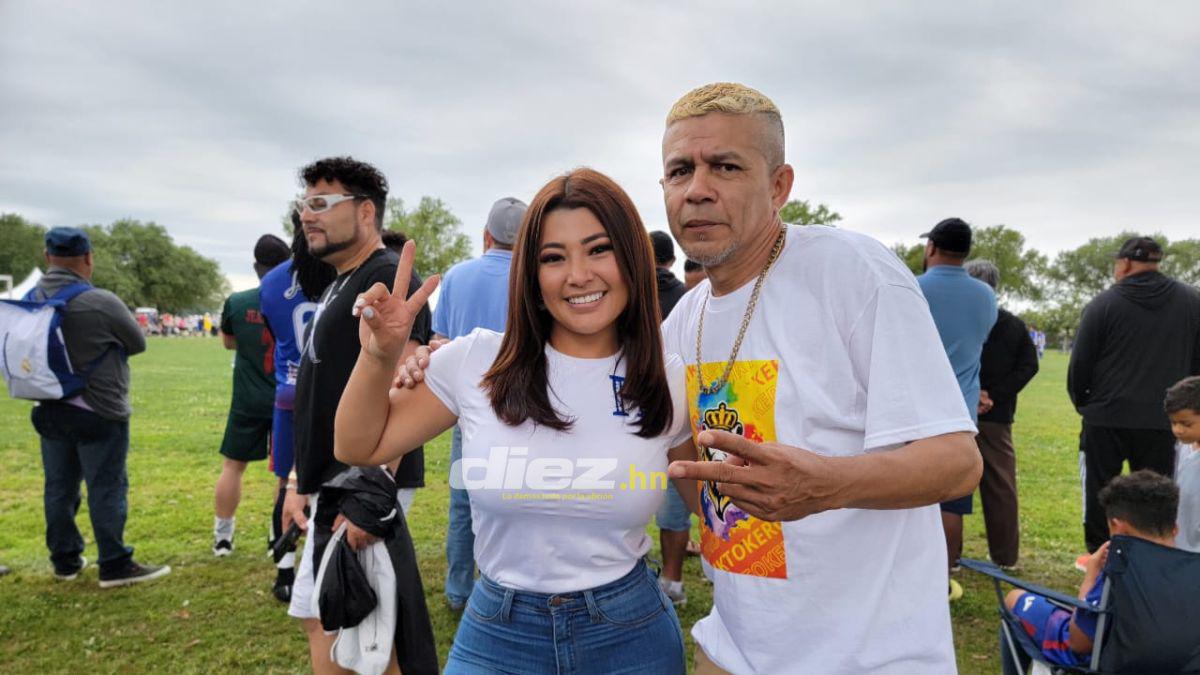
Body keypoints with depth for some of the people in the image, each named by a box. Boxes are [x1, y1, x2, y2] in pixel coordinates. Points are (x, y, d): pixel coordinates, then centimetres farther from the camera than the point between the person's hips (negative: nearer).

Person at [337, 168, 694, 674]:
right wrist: (380, 355, -14)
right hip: (496, 633, 0)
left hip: (629, 634, 1)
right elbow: (360, 448, -1)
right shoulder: (476, 361, -10)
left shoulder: (673, 383, -7)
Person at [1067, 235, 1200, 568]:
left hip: (1107, 417, -2)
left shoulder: (1104, 303, -6)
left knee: (1099, 489, 10)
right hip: (1163, 419, 2)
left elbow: (1080, 363, -3)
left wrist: (1082, 402, 13)